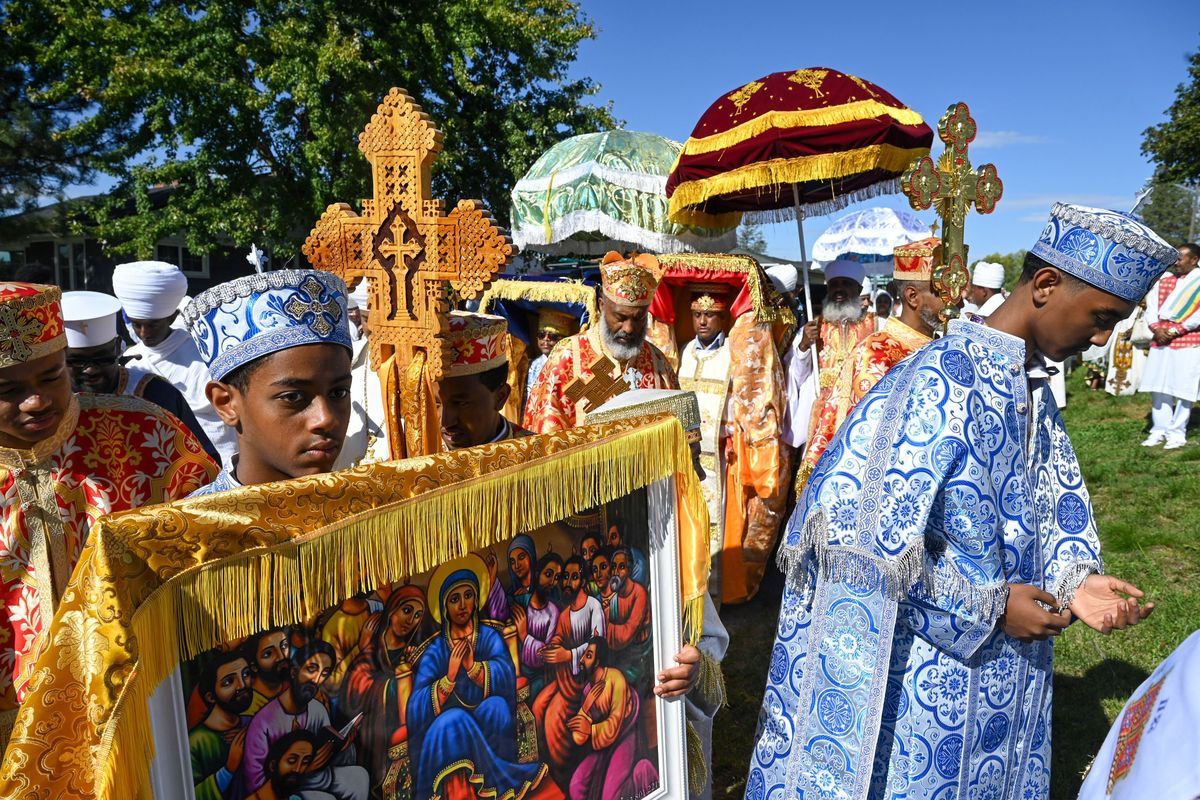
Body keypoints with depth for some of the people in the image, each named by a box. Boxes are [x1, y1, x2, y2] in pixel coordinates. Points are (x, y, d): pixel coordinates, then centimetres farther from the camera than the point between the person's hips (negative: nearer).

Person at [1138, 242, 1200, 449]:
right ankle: (1159, 430, 15)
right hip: (1160, 342, 5)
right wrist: (1156, 328, -7)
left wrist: (1174, 331, -16)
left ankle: (1177, 432, 7)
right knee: (1158, 388, 7)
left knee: (1183, 389, -1)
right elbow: (1150, 306, 9)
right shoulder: (1163, 281, 14)